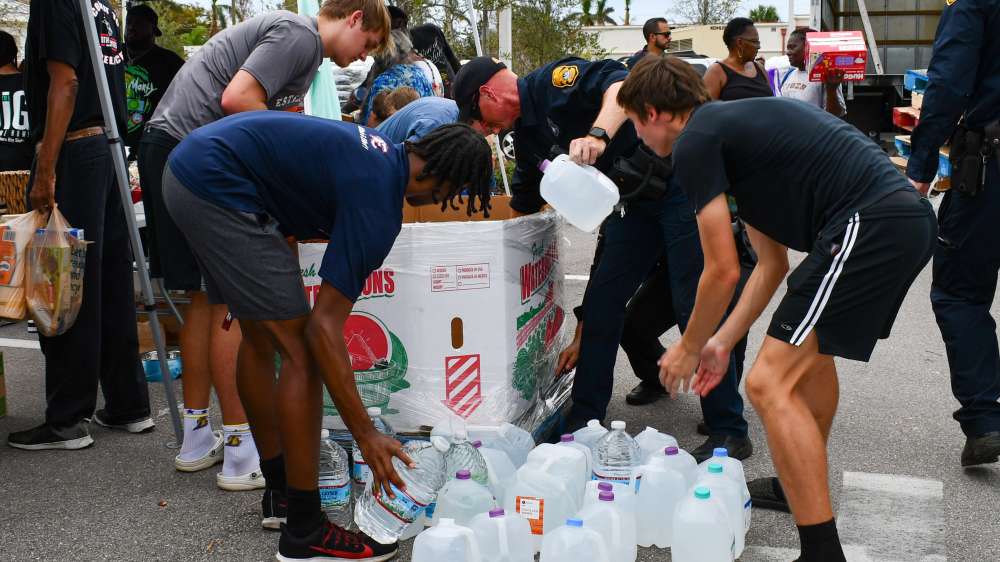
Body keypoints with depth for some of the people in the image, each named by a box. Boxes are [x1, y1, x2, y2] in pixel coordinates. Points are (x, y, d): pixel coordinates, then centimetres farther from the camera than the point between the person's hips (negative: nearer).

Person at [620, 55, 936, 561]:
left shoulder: (694, 143, -3)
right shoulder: (734, 126, 25)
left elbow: (723, 272, -4)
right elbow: (771, 264, 26)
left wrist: (689, 348, 12)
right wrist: (721, 344, 28)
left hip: (869, 227, -10)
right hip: (909, 219, 10)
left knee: (771, 383, -9)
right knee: (810, 345, 30)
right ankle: (806, 481, 47)